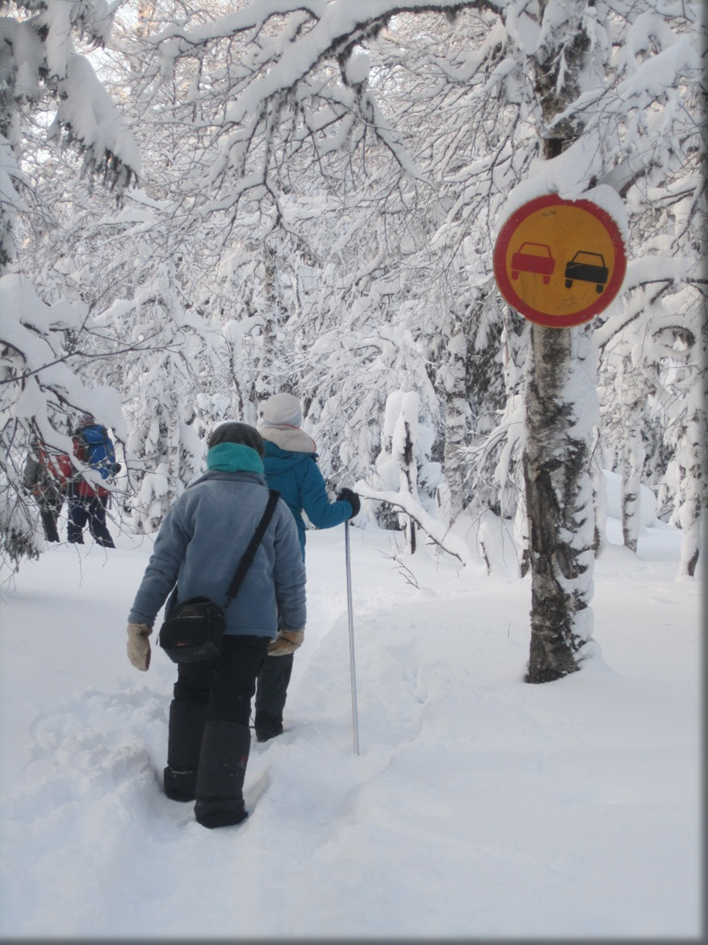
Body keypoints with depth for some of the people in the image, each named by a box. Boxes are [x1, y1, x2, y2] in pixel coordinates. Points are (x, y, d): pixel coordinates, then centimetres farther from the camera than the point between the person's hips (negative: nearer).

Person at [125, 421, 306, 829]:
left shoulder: (191, 499, -1)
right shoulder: (274, 506, 0)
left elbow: (162, 565, -3)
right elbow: (291, 576, 3)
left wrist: (140, 622, 1)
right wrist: (294, 627, 16)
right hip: (250, 626, -1)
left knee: (191, 694, 21)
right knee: (231, 705, 4)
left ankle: (183, 778, 25)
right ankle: (218, 801, -3)